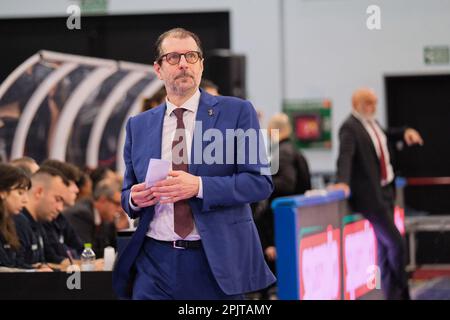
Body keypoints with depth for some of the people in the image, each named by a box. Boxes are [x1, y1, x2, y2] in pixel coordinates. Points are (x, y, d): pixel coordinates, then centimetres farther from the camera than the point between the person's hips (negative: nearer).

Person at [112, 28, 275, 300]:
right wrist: (134, 198, -6)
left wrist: (199, 187, -18)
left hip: (217, 261, -2)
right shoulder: (138, 126, 12)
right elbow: (127, 193, 18)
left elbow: (261, 182, -6)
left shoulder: (236, 112, 1)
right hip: (154, 264, 3)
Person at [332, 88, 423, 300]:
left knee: (385, 246, 14)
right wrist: (343, 182, -45)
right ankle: (401, 293, 8)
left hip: (386, 191, 9)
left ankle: (391, 294, 21)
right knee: (396, 244, -7)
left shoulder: (371, 122, 12)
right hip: (371, 195, -9)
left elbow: (384, 136, 32)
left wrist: (404, 132, 14)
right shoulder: (350, 128, -15)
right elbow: (345, 156, -29)